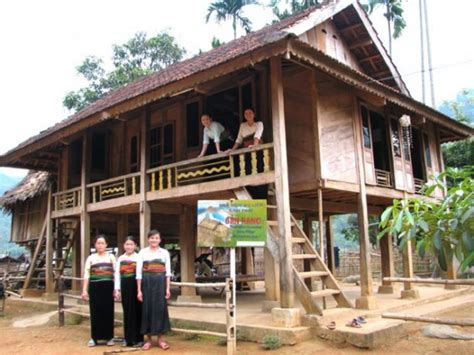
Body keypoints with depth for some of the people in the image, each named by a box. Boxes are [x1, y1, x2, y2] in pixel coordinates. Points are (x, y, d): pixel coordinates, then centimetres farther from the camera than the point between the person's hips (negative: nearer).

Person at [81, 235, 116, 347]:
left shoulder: (111, 257, 5)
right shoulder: (90, 258, 7)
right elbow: (86, 275, 4)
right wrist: (84, 290, -3)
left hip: (108, 287, 0)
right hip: (95, 287, 0)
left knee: (108, 311, 3)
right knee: (95, 312, 2)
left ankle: (109, 337, 14)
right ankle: (94, 337, 12)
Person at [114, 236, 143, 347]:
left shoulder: (138, 257, -1)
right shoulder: (120, 259, 11)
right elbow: (117, 274, 10)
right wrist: (117, 289, 3)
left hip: (135, 286, -3)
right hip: (125, 287, 4)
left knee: (137, 311, -1)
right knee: (127, 312, 8)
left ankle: (138, 338, 7)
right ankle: (128, 338, 17)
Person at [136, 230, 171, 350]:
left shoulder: (165, 252, 6)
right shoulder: (143, 252, 2)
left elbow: (168, 271, 6)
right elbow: (139, 272, 0)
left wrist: (168, 288, -1)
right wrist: (139, 290, -4)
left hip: (160, 283, 1)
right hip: (146, 283, 0)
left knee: (161, 309, 1)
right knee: (147, 309, 3)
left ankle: (160, 338, 13)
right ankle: (148, 339, 15)